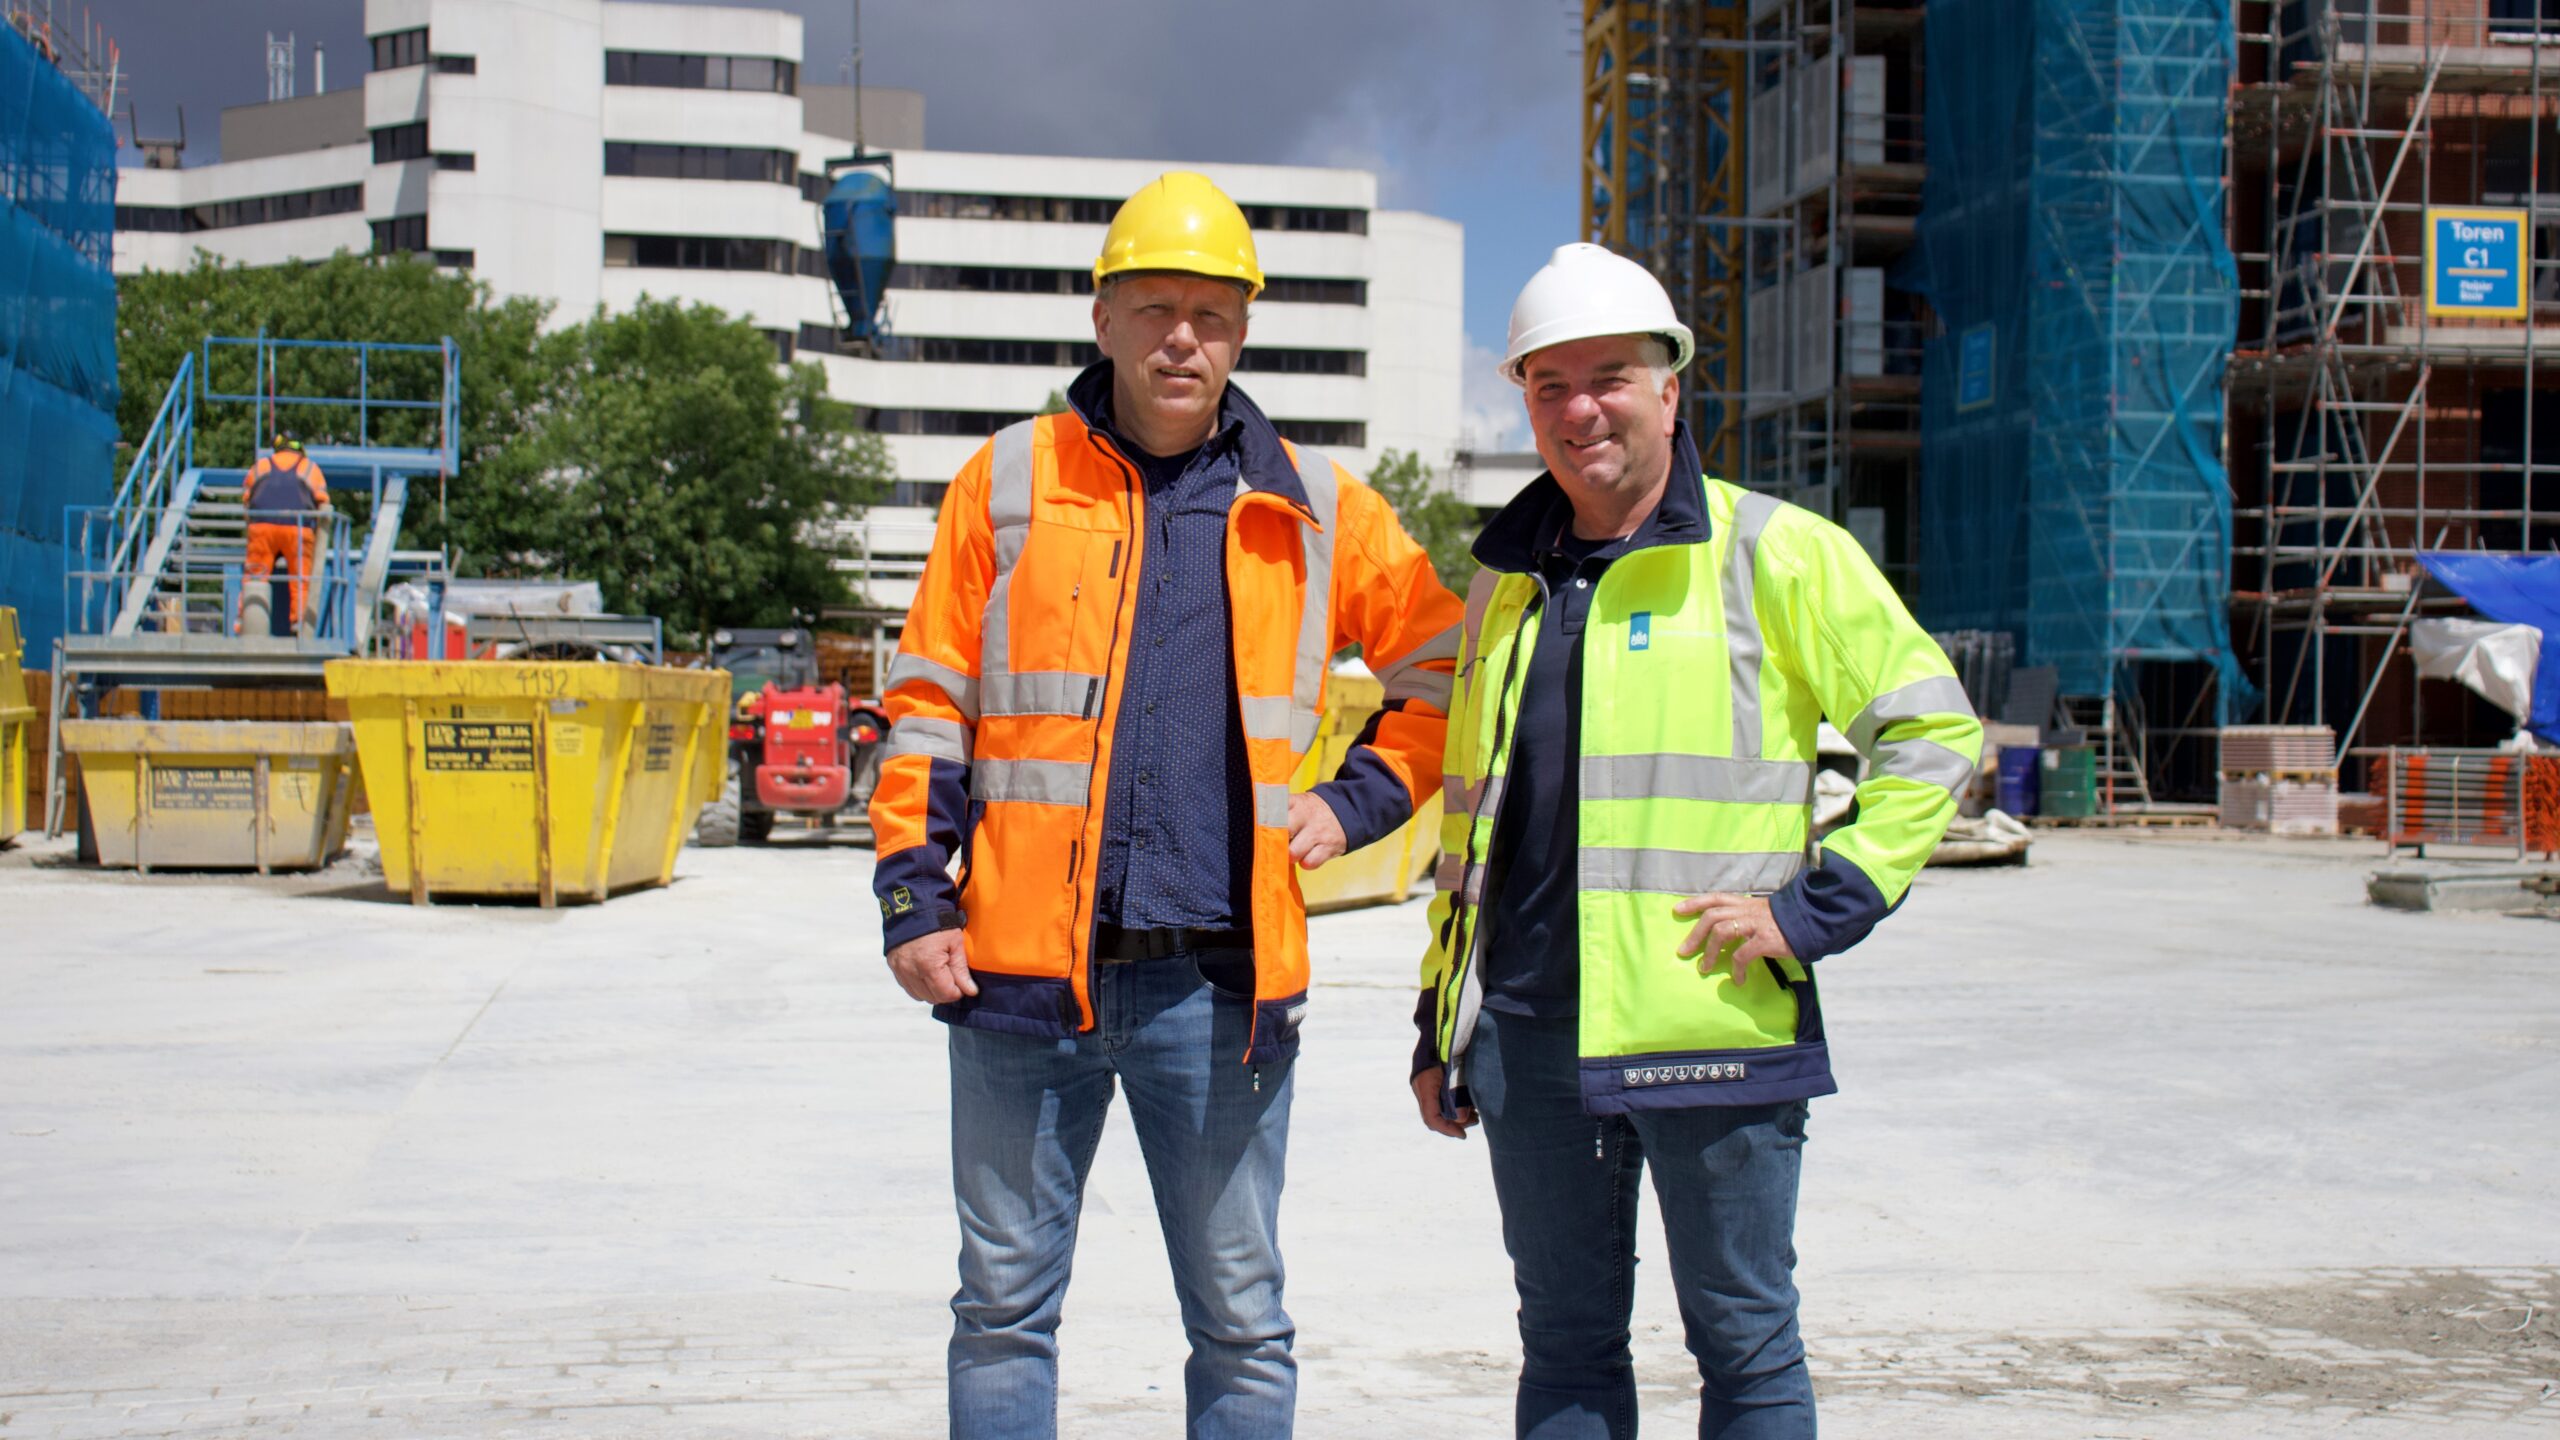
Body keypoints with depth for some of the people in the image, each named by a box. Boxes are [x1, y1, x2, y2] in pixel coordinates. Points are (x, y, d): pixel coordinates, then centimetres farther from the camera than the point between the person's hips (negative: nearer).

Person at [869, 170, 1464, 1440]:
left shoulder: (1313, 507, 8)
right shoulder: (1008, 481, 6)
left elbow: (1449, 668, 18)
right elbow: (928, 704, 8)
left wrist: (1353, 803, 6)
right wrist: (914, 898, 1)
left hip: (1221, 979, 1)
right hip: (1024, 964, 0)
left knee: (1241, 1322, 7)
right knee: (1004, 1307, 8)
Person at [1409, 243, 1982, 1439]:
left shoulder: (1777, 554, -2)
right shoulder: (1509, 578, 14)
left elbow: (1932, 731, -2)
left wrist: (1818, 907, -10)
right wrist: (1439, 1024, 18)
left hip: (1715, 1032, -4)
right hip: (1531, 1039, 5)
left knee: (1745, 1343, 6)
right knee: (1566, 1342, 12)